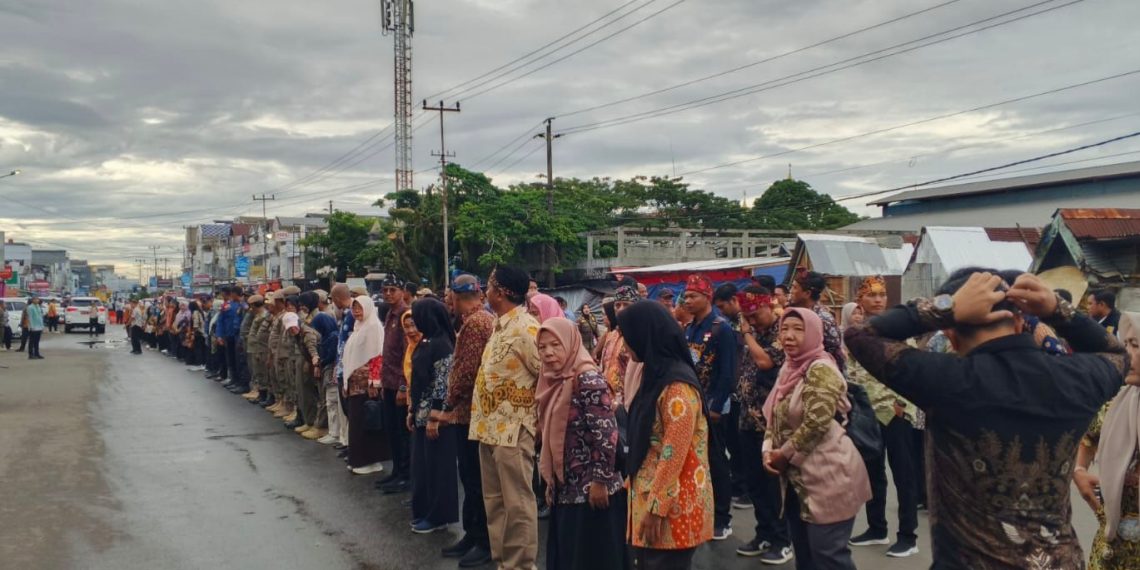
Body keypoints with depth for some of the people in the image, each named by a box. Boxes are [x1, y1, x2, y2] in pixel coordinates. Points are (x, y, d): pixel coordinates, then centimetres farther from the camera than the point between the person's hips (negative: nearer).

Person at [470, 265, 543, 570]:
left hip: (512, 429, -10)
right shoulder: (499, 324, 11)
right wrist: (484, 417, 15)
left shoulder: (525, 328, -17)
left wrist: (529, 405, -5)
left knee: (517, 503, 0)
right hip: (490, 426, 10)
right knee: (494, 501, 17)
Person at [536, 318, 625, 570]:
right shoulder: (555, 381, 9)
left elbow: (606, 434, -21)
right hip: (566, 489, 8)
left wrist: (600, 481, -19)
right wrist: (551, 482, 18)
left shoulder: (588, 380, -17)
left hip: (591, 490, -8)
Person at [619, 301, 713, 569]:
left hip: (671, 505, -9)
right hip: (650, 495, 9)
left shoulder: (677, 385, -18)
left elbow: (674, 454, -20)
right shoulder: (656, 376, 12)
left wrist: (657, 508, -18)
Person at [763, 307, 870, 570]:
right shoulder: (789, 368, 11)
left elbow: (816, 423, -24)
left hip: (827, 475, -9)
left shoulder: (820, 369, -16)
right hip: (798, 476, 9)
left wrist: (784, 455, -13)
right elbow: (775, 416, 15)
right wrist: (769, 450, -1)